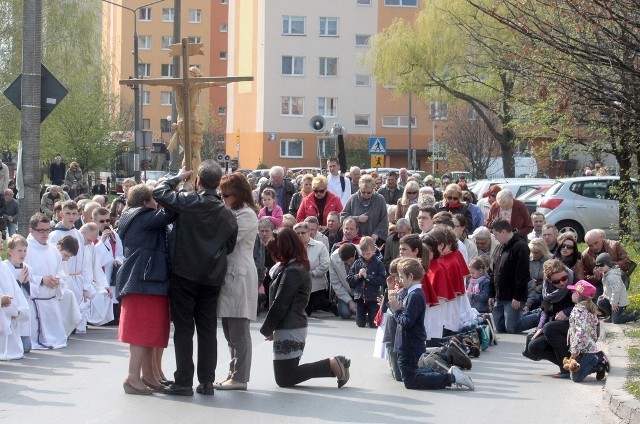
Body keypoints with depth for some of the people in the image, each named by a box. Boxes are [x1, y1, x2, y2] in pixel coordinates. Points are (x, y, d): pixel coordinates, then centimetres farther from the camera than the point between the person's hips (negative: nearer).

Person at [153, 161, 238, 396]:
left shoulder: (188, 201, -13)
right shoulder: (227, 214, 1)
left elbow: (159, 192, -7)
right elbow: (230, 246, 9)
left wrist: (178, 177, 6)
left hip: (184, 274, -4)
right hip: (212, 277, 4)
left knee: (184, 328, 1)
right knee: (207, 329, 9)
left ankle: (184, 382, 1)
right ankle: (207, 381, 11)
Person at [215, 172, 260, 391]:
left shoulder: (247, 215, -9)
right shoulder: (230, 213, 20)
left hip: (239, 277, -9)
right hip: (227, 275, 9)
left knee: (238, 330, -6)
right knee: (230, 330, 11)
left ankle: (239, 377, -4)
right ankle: (233, 373, 16)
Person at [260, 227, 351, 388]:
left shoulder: (292, 272, -18)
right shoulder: (299, 266, 14)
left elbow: (280, 305, -18)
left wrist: (266, 329, -8)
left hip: (288, 331, -10)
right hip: (296, 326, 10)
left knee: (284, 379, -4)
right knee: (285, 377, 13)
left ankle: (333, 365, -10)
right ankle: (334, 364, 4)